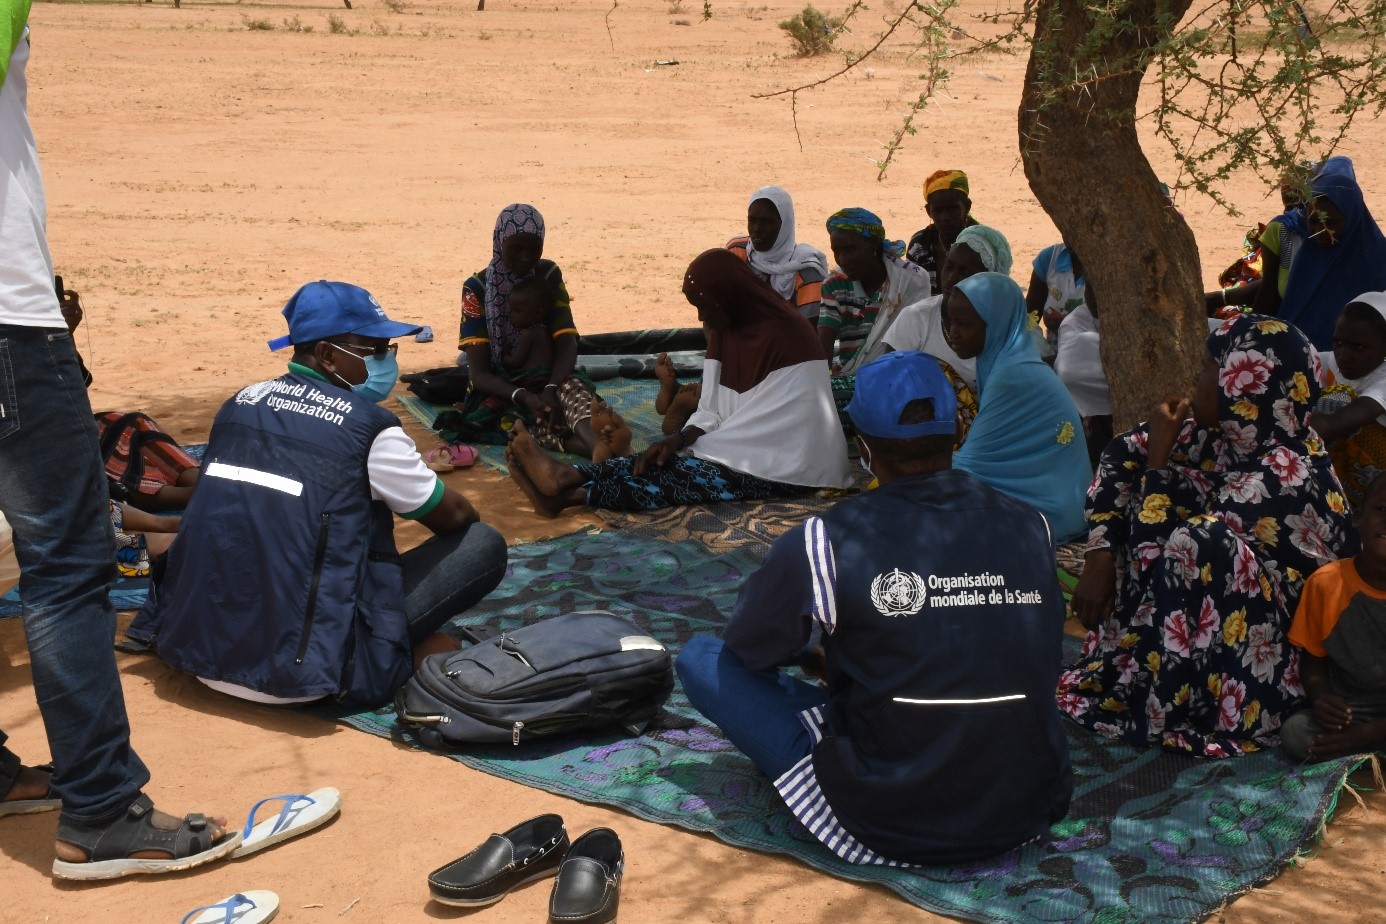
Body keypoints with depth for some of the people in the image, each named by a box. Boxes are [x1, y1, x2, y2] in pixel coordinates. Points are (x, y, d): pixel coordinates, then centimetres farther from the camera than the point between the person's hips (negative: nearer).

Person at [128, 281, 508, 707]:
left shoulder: (239, 405, 8)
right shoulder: (368, 427, -9)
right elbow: (453, 517, 5)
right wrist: (465, 515, 29)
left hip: (196, 649, 7)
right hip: (301, 672, -6)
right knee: (484, 543, 2)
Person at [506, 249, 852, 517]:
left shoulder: (786, 340, -18)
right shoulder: (727, 329, 8)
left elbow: (771, 425, -19)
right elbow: (714, 410, 6)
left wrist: (688, 445, -15)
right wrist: (681, 439, -14)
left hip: (788, 469, -8)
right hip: (745, 447, 8)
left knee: (686, 472, -25)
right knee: (665, 461, -15)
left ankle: (571, 491, -33)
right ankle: (569, 479, -30)